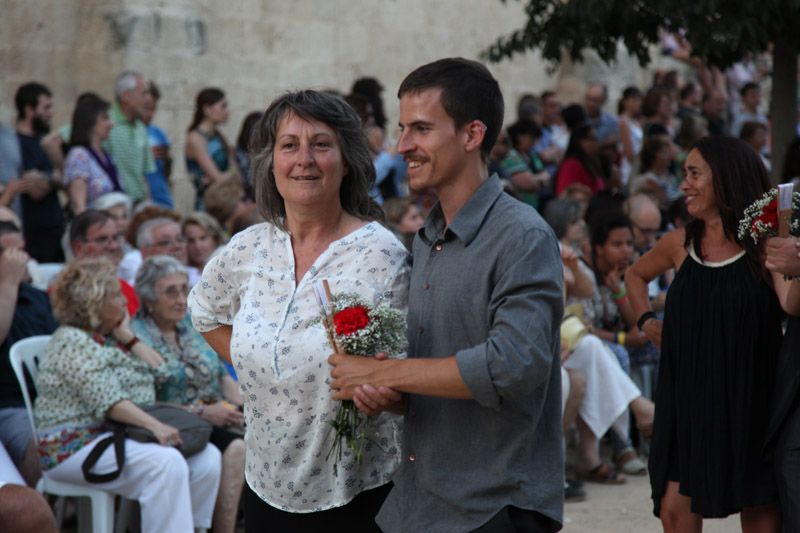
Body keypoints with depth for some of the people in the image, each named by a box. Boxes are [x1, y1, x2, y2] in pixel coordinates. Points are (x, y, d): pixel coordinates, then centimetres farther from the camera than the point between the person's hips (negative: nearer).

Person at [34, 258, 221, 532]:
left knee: (208, 457, -10)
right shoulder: (72, 342, -11)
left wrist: (128, 336, 6)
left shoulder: (111, 337, 18)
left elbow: (160, 372, 14)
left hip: (123, 437, 9)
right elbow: (106, 400, -22)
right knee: (167, 464, -32)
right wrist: (153, 425, -30)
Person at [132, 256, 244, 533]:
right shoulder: (136, 337, -5)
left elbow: (223, 375, 20)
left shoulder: (193, 324, 17)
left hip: (216, 419, 7)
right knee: (236, 447, -33)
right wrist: (203, 412, -16)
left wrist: (241, 404, -1)